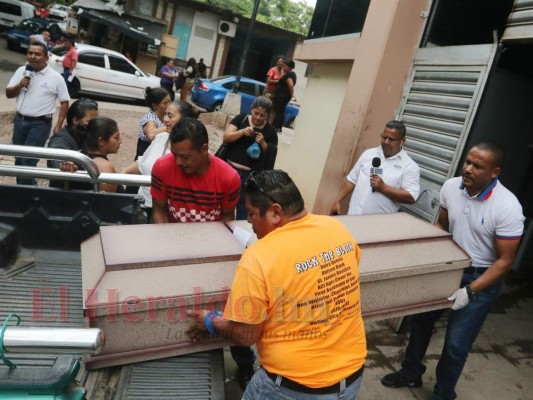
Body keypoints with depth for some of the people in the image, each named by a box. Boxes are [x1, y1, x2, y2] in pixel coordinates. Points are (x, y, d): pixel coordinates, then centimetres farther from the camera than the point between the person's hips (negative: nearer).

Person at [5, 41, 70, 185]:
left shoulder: (55, 77, -7)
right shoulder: (21, 71, 5)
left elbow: (64, 102, -4)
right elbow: (8, 94, 10)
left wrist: (58, 126, -10)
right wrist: (19, 85, -12)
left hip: (40, 124, -5)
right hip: (19, 120, 5)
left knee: (28, 160, -8)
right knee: (18, 158, 13)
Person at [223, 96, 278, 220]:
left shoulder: (270, 131, 1)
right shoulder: (241, 119, 1)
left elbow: (271, 155, 3)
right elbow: (225, 138, -5)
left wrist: (263, 143, -14)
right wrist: (242, 132, -20)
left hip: (249, 174, -1)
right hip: (229, 167, 1)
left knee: (243, 207, 4)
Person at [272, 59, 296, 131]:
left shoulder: (288, 75, -16)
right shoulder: (292, 74, 15)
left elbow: (291, 85, -29)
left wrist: (291, 94, -18)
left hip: (282, 95, -10)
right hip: (284, 95, 10)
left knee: (278, 112, -8)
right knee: (281, 112, 13)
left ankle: (276, 127, -6)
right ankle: (279, 127, 19)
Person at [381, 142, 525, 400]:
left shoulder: (508, 208, -25)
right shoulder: (450, 187, -11)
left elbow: (505, 261, -19)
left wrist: (470, 291, -24)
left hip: (481, 277, -5)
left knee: (456, 342, 1)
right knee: (421, 319, 17)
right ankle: (411, 373, 42)